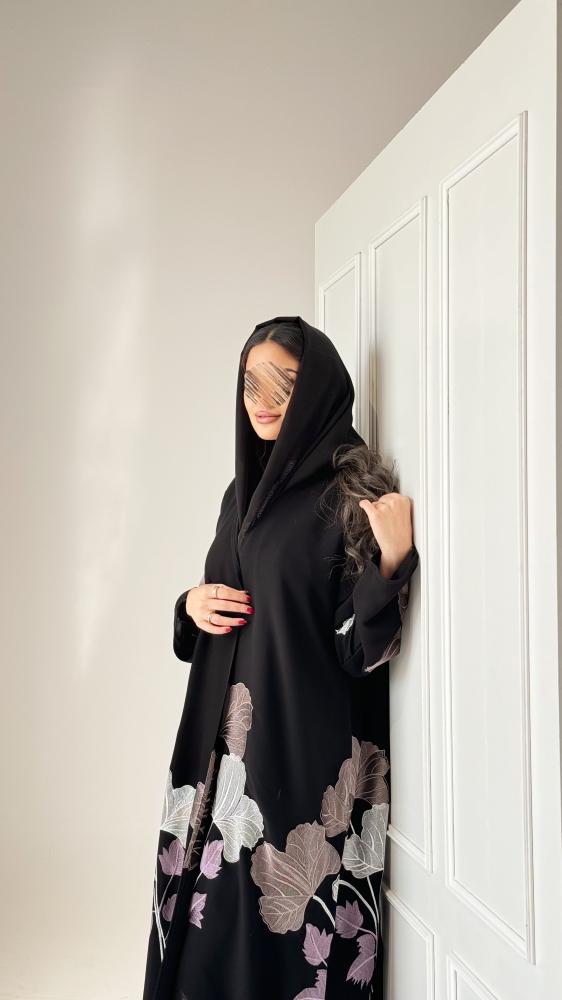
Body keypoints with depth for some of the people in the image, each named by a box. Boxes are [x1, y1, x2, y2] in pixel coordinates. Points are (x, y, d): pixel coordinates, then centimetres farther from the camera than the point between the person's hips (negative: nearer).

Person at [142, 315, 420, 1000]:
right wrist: (192, 605, 0)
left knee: (283, 934, 1)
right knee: (214, 926, 13)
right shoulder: (245, 491, 11)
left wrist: (393, 560, -30)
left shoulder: (351, 491, -9)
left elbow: (360, 649, -15)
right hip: (227, 746, 7)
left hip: (307, 752, -6)